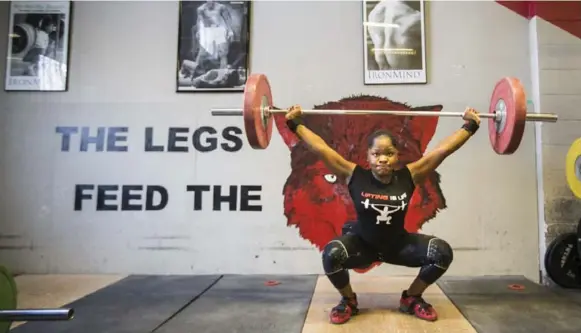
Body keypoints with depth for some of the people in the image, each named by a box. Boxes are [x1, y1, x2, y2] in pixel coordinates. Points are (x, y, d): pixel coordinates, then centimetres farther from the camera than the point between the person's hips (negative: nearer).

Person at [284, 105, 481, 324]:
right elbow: (321, 148, -22)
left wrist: (470, 126, -14)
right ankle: (348, 301, 1)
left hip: (399, 244, 2)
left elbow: (443, 149, -15)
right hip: (361, 244, -2)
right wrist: (295, 123, -22)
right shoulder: (354, 176, -20)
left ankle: (411, 298, 8)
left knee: (442, 252, -20)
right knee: (332, 254, -33)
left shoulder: (409, 176, -16)